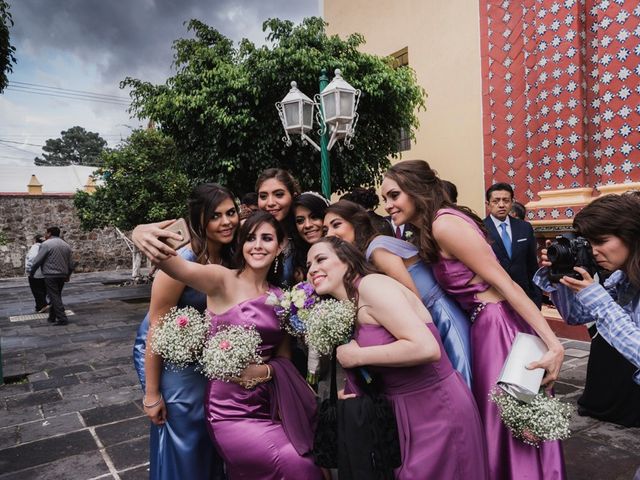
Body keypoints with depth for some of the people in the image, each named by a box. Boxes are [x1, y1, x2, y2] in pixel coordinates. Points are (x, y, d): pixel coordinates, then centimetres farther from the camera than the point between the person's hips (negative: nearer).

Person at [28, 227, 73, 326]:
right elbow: (71, 264, 15)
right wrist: (67, 275, 28)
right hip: (62, 275, 7)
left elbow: (37, 261, -10)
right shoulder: (66, 245, 11)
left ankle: (62, 319, -7)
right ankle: (52, 317, 22)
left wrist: (31, 272, 5)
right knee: (57, 296, 16)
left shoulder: (46, 244, -9)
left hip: (50, 275, -6)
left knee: (54, 297, -3)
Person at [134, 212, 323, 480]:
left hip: (268, 405, 5)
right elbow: (179, 268, -32)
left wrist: (265, 371, -12)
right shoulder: (222, 280, -11)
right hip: (230, 411, -5)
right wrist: (143, 237, -53)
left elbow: (284, 357, 10)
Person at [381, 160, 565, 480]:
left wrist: (553, 343, -21)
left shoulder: (444, 224, -17)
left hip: (498, 328, -9)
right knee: (505, 422, 19)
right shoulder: (429, 233, 12)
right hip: (487, 327, 9)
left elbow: (505, 283, -19)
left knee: (510, 424, 5)